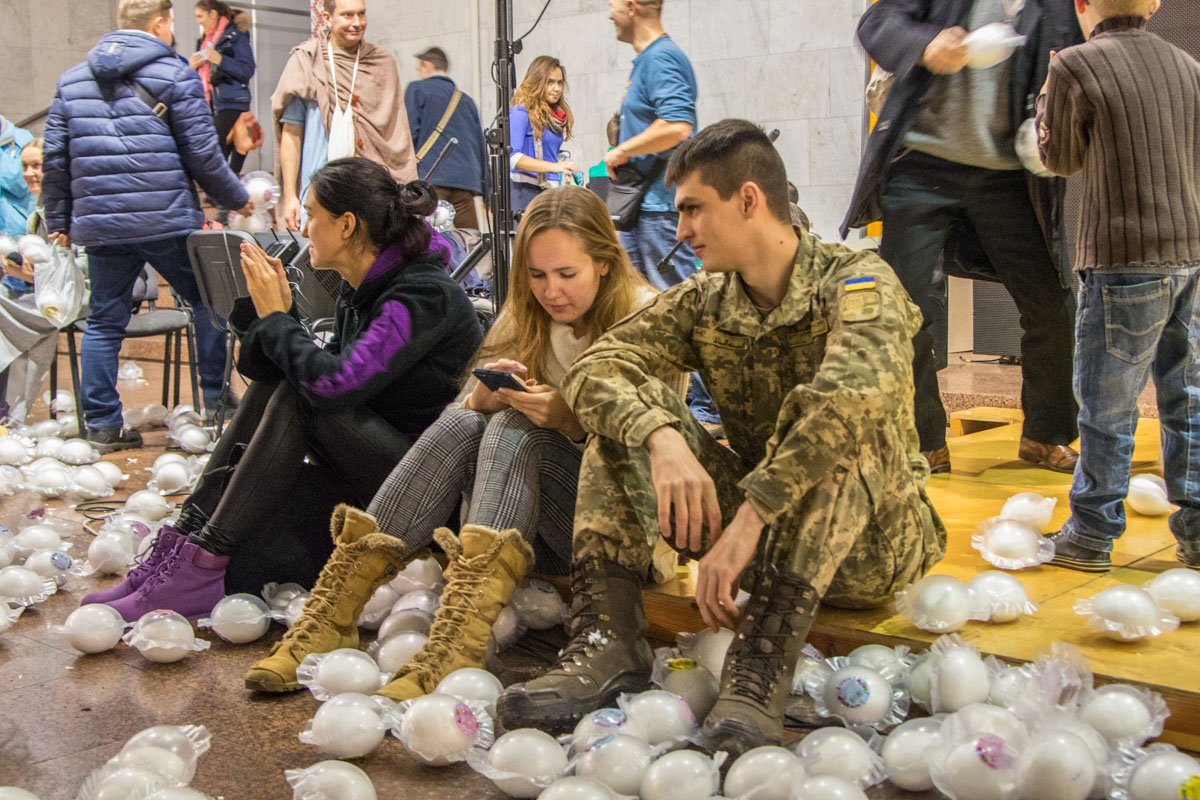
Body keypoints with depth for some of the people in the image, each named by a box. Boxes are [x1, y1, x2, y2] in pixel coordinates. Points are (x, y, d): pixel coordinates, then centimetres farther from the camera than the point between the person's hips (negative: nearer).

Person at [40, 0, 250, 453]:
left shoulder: (71, 80, 14)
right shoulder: (176, 76, -2)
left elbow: (54, 158, 12)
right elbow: (203, 155, -5)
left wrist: (58, 221, 20)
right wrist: (237, 200, 10)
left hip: (99, 224, 4)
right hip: (167, 223, -4)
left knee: (104, 323, 11)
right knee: (208, 302, 13)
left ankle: (101, 425, 12)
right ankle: (217, 404, 16)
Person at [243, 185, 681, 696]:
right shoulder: (527, 319, 10)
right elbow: (462, 415, 5)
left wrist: (572, 419, -26)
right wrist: (482, 399, -18)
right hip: (537, 524, 4)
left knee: (515, 428, -29)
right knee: (462, 424, -23)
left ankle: (454, 651, -48)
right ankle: (331, 615, -30)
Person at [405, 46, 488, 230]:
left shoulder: (416, 90, 8)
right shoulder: (466, 100, 21)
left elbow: (409, 132, -2)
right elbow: (480, 144, 21)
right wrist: (482, 183, 24)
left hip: (430, 177, -4)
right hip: (465, 180, 4)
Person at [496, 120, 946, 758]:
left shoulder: (856, 282, -15)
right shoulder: (703, 303, 1)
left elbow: (855, 391, -37)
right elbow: (594, 368, -13)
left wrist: (747, 520, -42)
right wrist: (663, 437, -34)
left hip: (868, 540, -4)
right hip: (758, 522, 5)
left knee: (834, 425, -34)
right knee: (626, 412, -10)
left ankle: (763, 663, -37)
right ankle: (608, 641, -21)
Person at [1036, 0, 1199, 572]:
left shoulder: (1075, 65, -8)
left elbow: (1060, 160, 5)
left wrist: (1047, 94, 18)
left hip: (1126, 261, -6)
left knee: (1106, 405, 2)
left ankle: (1091, 536, 11)